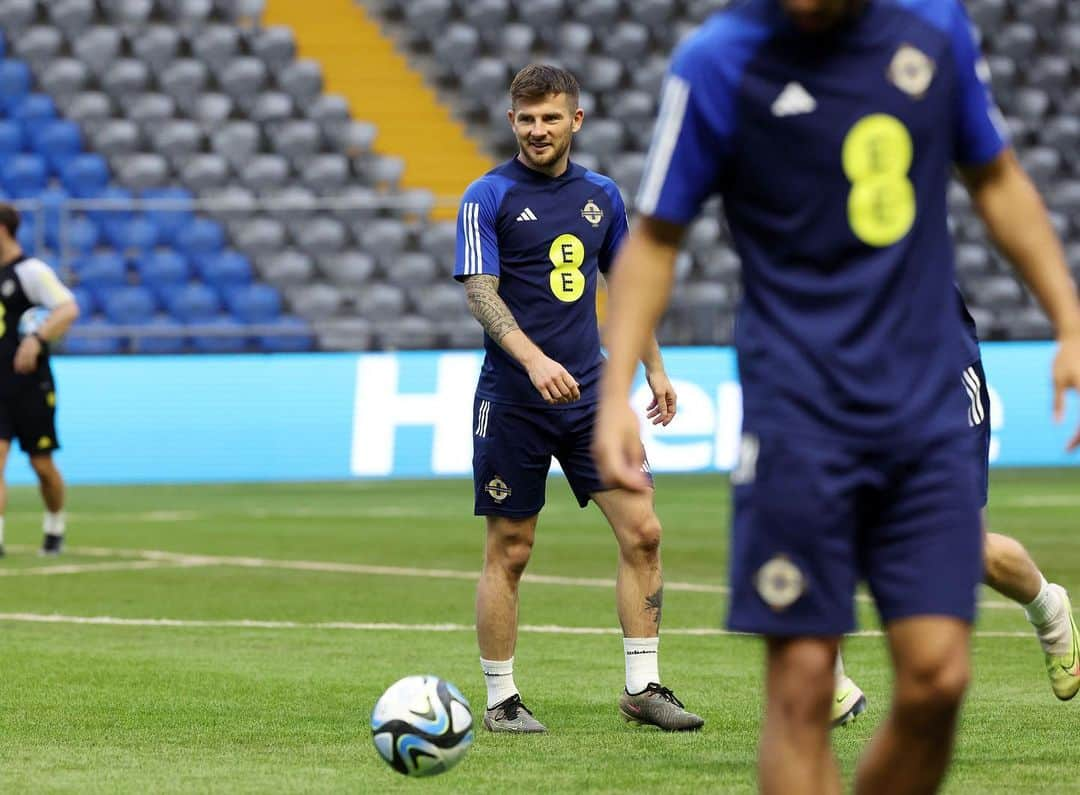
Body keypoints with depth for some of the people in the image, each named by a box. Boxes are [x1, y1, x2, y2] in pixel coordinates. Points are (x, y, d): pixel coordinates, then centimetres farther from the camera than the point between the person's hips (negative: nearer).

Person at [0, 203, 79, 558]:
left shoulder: (30, 271, -11)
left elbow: (68, 310, -23)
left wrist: (36, 339, -36)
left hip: (31, 387, -5)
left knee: (42, 464, 6)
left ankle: (55, 529, 29)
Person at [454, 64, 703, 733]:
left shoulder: (601, 196, 10)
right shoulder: (489, 198, -6)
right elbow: (481, 292, -15)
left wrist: (656, 369, 19)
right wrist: (534, 360, -29)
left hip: (590, 394, 5)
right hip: (512, 401, -4)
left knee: (642, 531, -3)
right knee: (509, 552, 1)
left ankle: (643, 686, 4)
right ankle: (501, 700, 11)